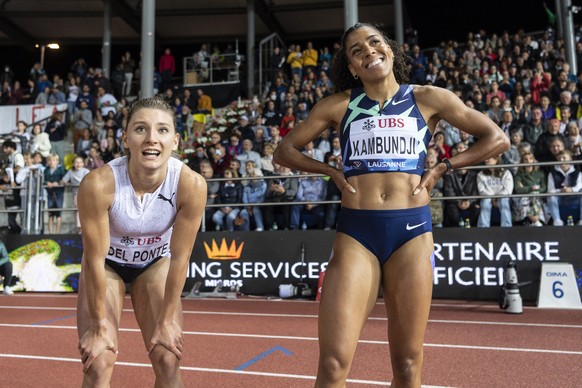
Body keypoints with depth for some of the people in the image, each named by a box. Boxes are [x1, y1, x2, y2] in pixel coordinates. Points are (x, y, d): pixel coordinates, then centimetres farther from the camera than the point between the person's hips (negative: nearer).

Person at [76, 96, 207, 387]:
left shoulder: (191, 185, -30)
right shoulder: (98, 184, -34)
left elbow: (180, 257, -20)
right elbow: (96, 259, -24)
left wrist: (167, 320, -13)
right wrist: (100, 324, -15)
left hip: (155, 262, 1)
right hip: (107, 262, -1)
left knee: (168, 362, -3)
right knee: (98, 364, -8)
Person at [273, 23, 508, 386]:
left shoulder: (427, 99, 8)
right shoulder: (339, 105, 8)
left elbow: (497, 139, 13)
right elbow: (285, 151, 13)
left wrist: (442, 168, 4)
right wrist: (332, 171, 1)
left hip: (412, 231, 1)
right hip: (355, 233, 0)